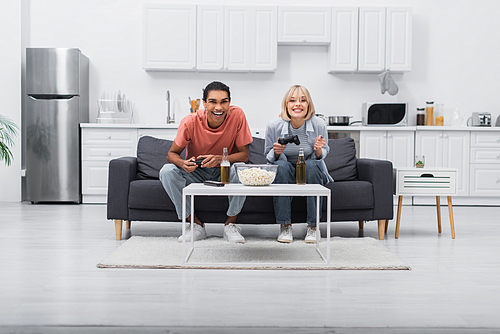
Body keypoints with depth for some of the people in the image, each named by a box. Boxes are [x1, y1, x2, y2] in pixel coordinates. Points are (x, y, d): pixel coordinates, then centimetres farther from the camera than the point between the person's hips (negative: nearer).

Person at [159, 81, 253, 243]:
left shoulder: (237, 115, -22)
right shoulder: (190, 122, -22)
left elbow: (244, 155, -17)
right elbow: (172, 154, -12)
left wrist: (219, 159, -36)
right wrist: (183, 163, -37)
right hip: (197, 172, 1)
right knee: (167, 171, -25)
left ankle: (230, 224, -10)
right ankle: (196, 225, -11)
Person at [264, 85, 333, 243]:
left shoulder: (319, 125, -15)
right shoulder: (274, 126, -15)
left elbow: (323, 153, 0)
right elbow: (269, 157, -2)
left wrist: (318, 150, -24)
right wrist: (276, 153, -25)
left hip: (311, 171, 0)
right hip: (284, 172, 0)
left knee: (311, 164, -32)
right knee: (281, 165, -32)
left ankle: (313, 226, -24)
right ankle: (285, 226, -25)